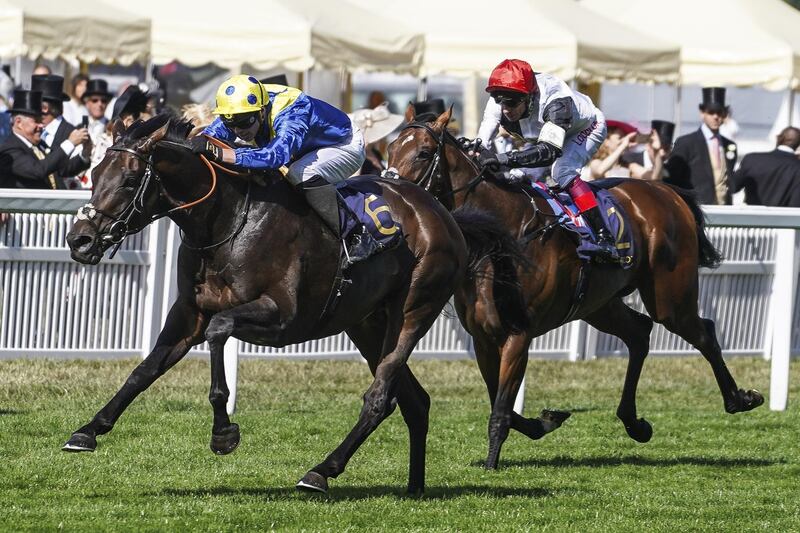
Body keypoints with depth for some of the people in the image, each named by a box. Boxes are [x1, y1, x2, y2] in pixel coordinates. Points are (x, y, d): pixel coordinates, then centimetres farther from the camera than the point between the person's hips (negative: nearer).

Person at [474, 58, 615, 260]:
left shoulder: (555, 100, -45)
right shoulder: (498, 105, -27)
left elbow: (550, 151, -55)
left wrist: (504, 159, -67)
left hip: (586, 129, -7)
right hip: (544, 136, 7)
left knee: (562, 170, -32)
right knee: (516, 177, -12)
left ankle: (604, 237, -30)